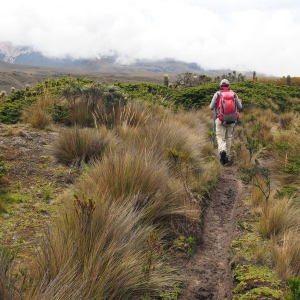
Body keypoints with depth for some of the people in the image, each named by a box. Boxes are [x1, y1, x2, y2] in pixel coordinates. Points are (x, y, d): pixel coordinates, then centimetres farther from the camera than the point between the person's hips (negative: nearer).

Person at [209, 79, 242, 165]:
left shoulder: (217, 94, -3)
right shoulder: (234, 94, 2)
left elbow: (211, 107, -2)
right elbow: (239, 107, 7)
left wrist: (214, 104, 22)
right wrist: (239, 102, 29)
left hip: (220, 120, -2)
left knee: (220, 138, 1)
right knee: (228, 138, 16)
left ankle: (222, 151, -30)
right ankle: (226, 157, 19)